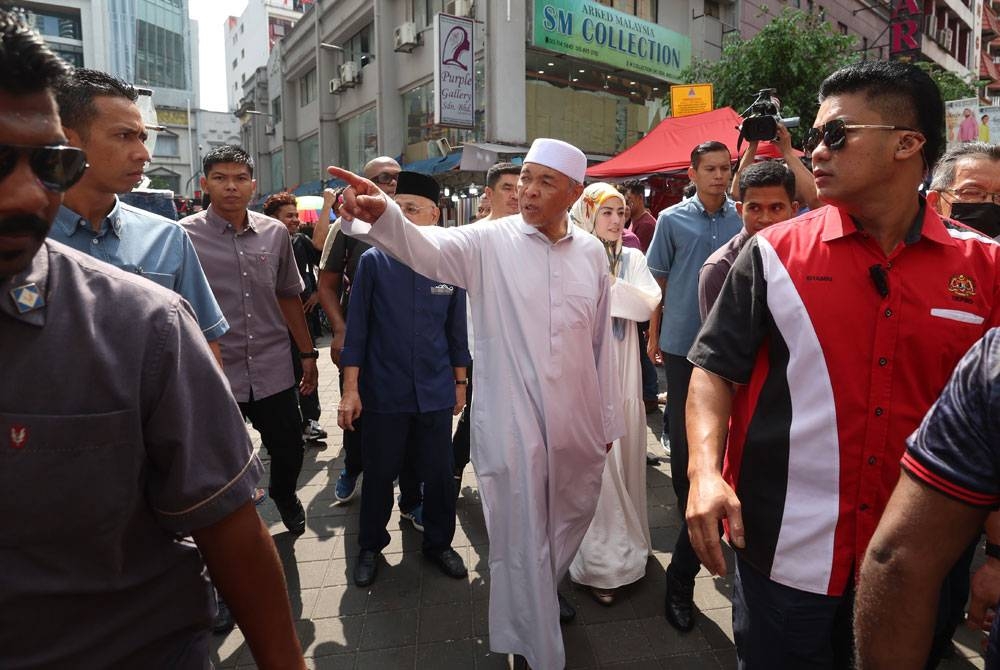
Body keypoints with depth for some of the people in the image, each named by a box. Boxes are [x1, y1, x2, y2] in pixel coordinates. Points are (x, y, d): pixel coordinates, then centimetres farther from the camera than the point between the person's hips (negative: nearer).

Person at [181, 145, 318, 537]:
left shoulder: (275, 233, 4)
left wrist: (307, 353, 14)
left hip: (273, 369, 3)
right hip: (215, 374, -3)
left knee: (289, 452, 13)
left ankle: (284, 497, 46)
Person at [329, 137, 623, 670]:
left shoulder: (591, 252, 3)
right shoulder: (489, 242, -7)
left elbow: (601, 342, 8)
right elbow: (425, 245, -25)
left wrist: (608, 419, 13)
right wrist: (382, 216, -47)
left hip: (577, 423, 5)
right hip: (510, 422, -4)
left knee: (572, 517, 23)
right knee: (520, 541, 8)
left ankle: (541, 594, 54)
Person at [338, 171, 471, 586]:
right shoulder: (373, 261, -6)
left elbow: (456, 330, 6)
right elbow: (357, 328, -5)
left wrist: (460, 383, 10)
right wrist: (350, 389, -7)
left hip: (436, 393, 2)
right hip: (384, 392, -1)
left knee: (440, 474, 11)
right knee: (379, 474, 12)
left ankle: (439, 543, 33)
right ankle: (370, 547, 33)